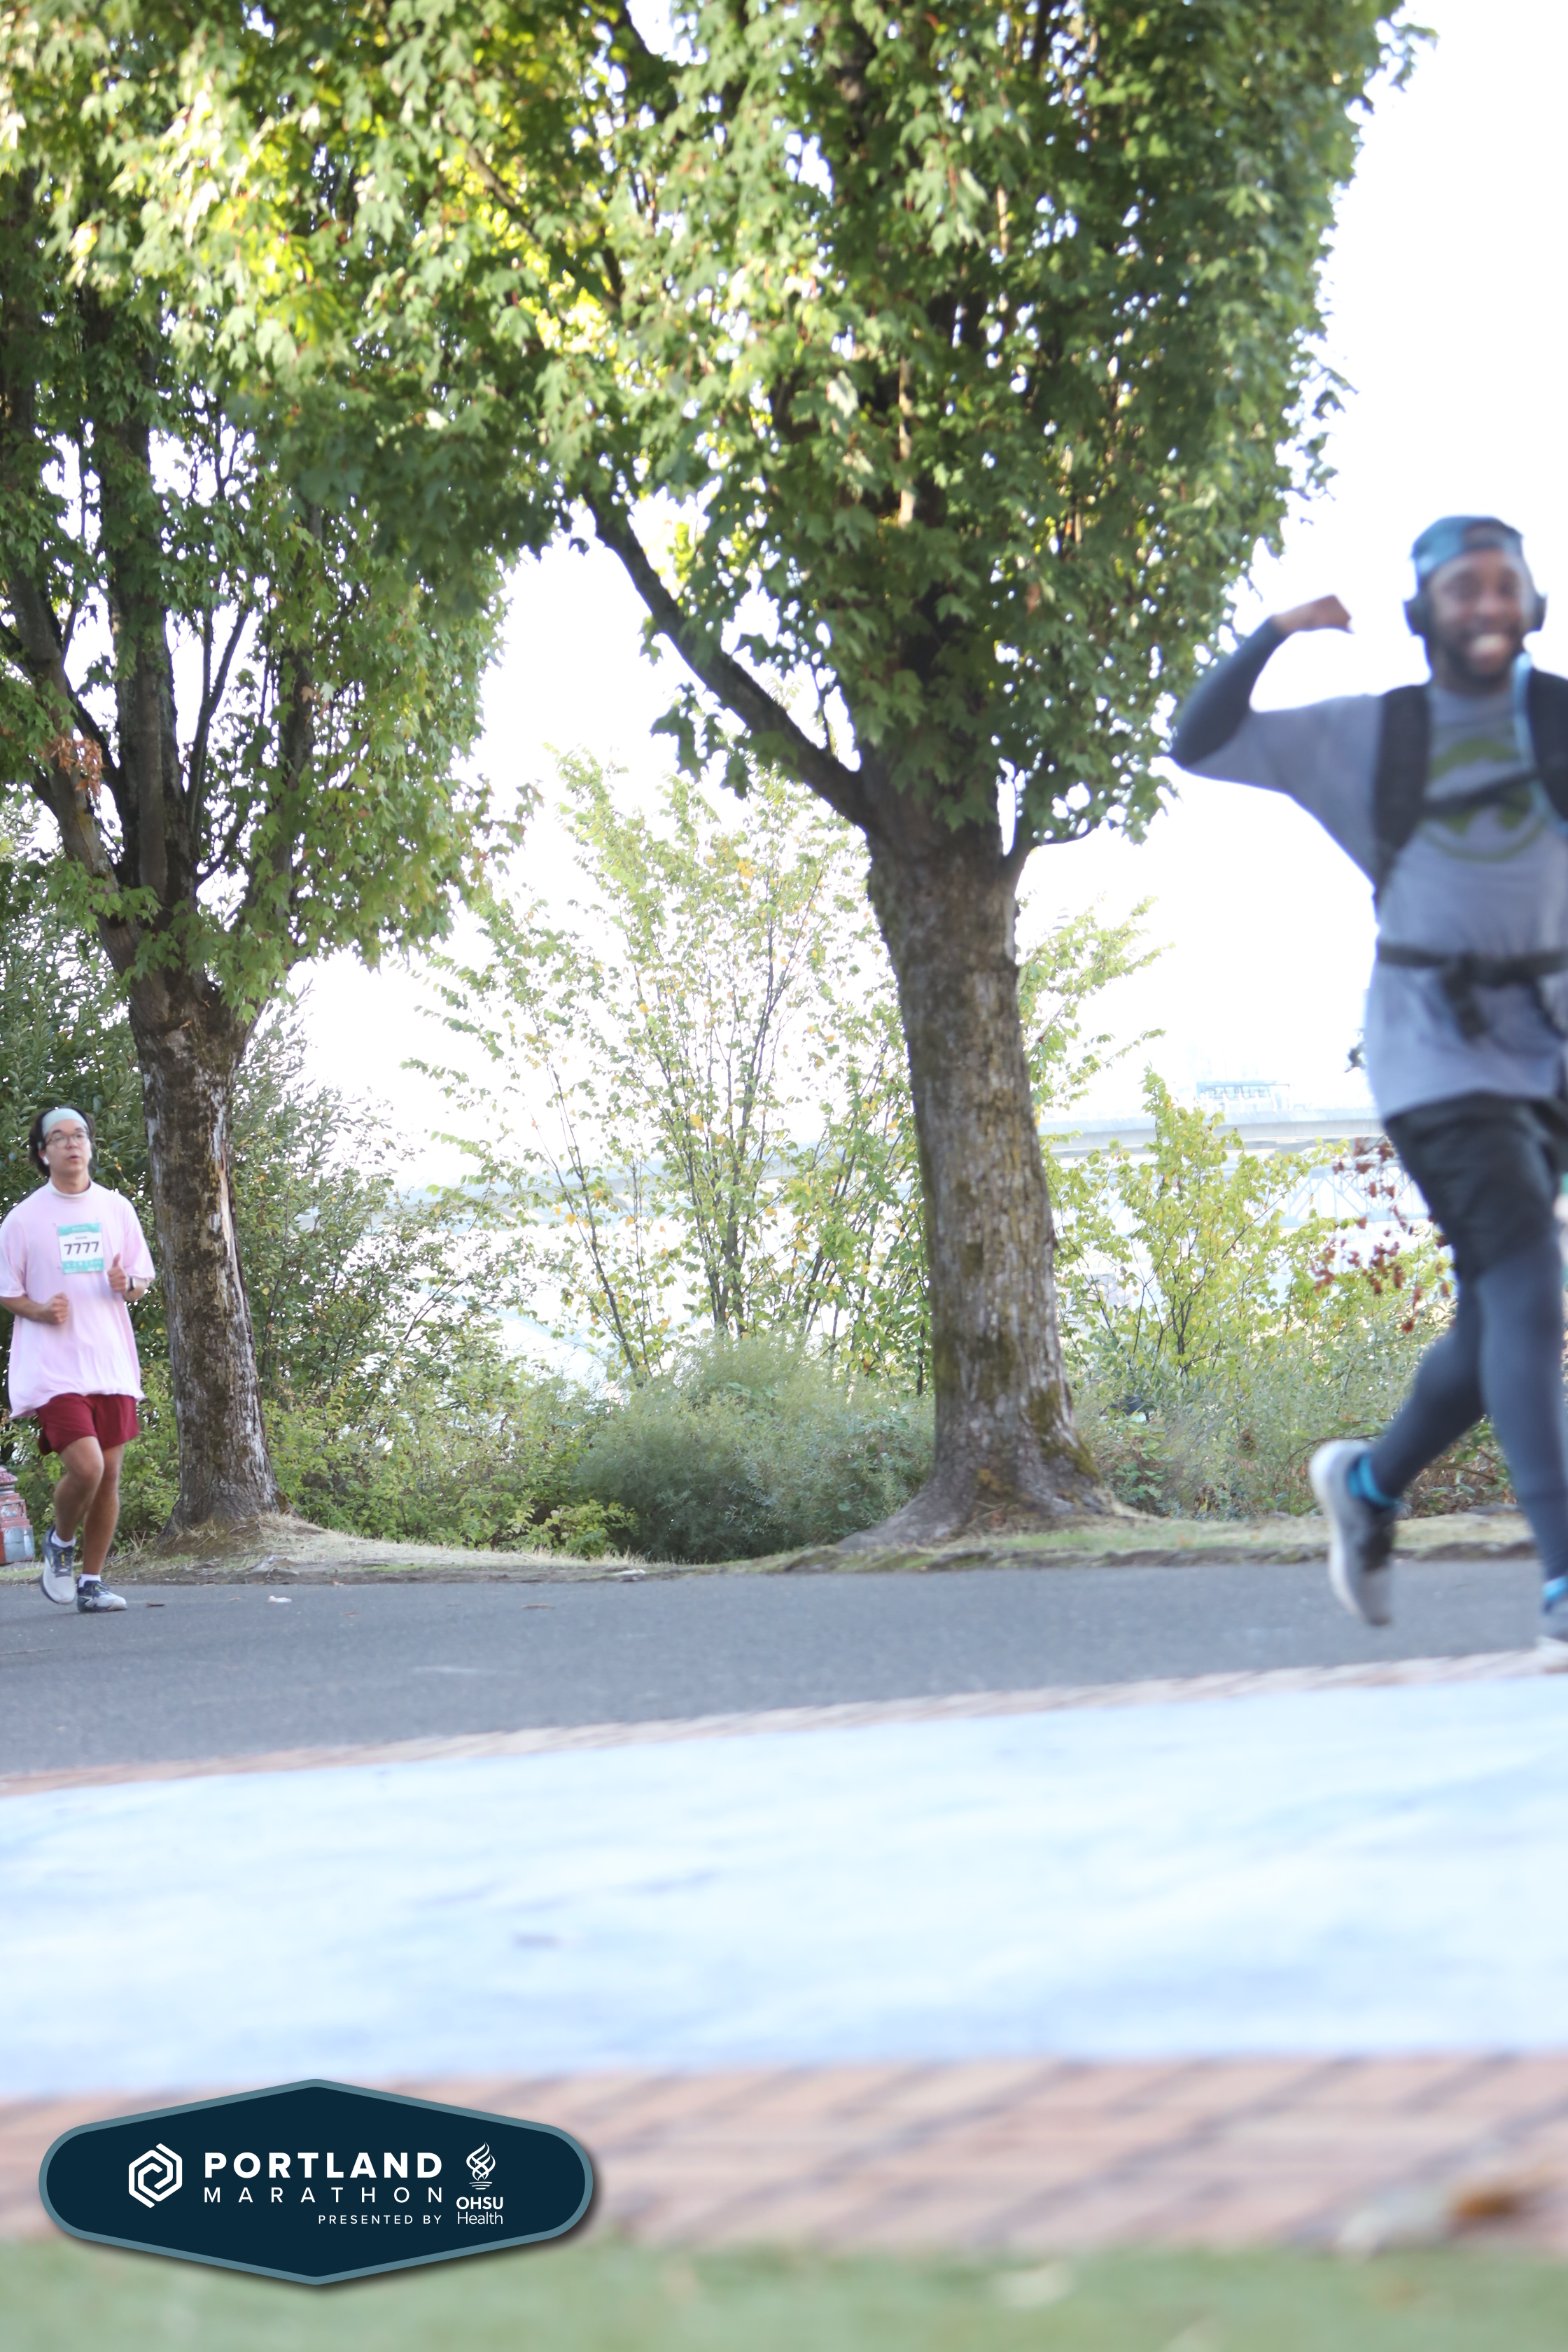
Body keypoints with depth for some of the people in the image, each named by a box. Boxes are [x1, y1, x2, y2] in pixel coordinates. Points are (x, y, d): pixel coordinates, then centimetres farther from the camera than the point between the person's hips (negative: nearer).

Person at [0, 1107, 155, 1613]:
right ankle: (60, 1543, 11)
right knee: (85, 1467, -18)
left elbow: (143, 1282, 14)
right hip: (53, 1366, -4)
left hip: (112, 1361, 4)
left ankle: (91, 1581, 18)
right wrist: (41, 1311, -14)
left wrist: (127, 1284, -9)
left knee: (109, 1476, 4)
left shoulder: (116, 1208, 8)